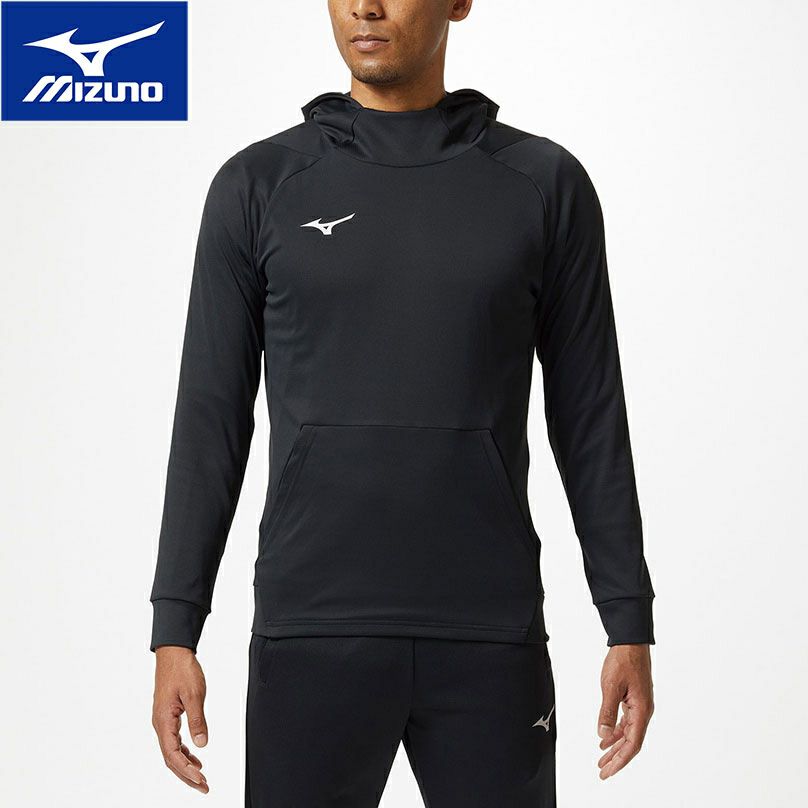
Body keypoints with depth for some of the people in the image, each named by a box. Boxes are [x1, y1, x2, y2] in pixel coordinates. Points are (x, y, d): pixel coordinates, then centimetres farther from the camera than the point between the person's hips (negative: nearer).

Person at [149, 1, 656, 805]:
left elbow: (589, 420, 5)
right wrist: (174, 630, -2)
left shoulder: (543, 184, 3)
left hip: (490, 638, 0)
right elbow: (211, 421, 3)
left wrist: (631, 625, 2)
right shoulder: (258, 186, 3)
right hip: (312, 638, 0)